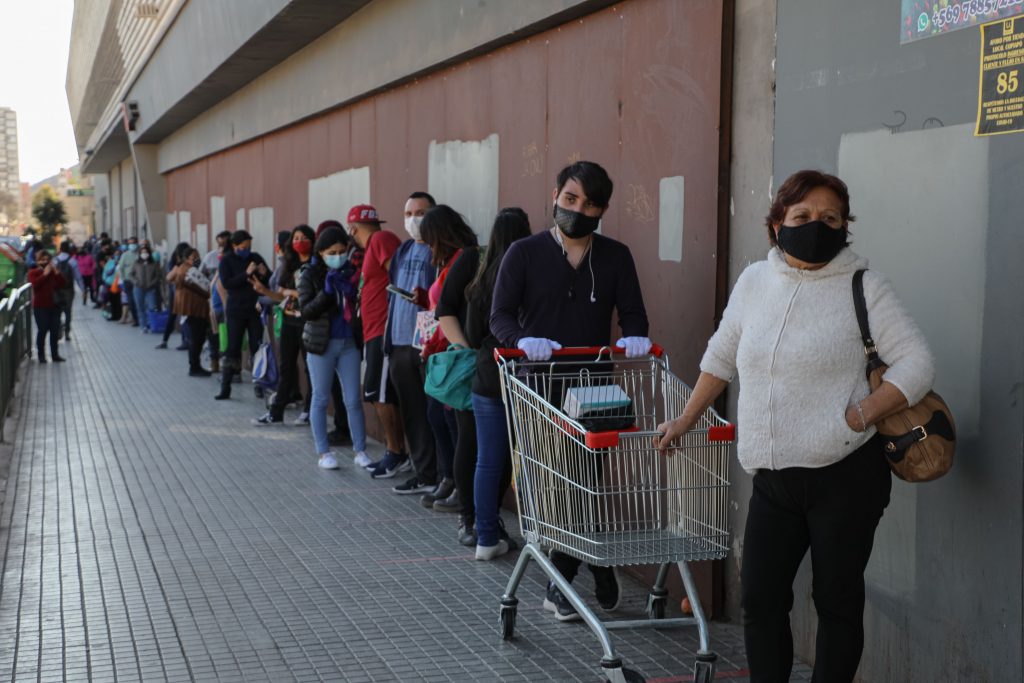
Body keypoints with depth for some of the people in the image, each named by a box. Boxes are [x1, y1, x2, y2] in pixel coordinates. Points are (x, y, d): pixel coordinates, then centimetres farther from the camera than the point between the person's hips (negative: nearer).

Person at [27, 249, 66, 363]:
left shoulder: (53, 272, 12)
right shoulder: (33, 272, 0)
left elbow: (61, 284, 1)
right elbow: (35, 284, -19)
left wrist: (56, 272, -10)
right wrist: (45, 274, -19)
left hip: (54, 305, 4)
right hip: (40, 306, -4)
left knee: (55, 331, 5)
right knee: (42, 331, -4)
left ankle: (55, 354, 12)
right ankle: (41, 355, 2)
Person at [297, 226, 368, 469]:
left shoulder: (352, 272, 5)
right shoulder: (311, 275, -3)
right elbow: (305, 311, -9)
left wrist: (351, 289, -11)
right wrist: (327, 292, -20)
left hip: (349, 343, 2)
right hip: (321, 344, -2)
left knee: (353, 400, 3)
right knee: (321, 399, 5)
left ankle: (360, 450, 9)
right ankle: (323, 452, 12)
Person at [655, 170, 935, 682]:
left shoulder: (862, 287, -4)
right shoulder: (755, 281, 9)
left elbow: (916, 363, -8)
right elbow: (720, 358, 21)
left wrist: (860, 416, -18)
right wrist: (685, 422, 23)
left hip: (844, 477, -4)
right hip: (773, 478, 4)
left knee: (837, 601, 5)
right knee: (759, 597, 5)